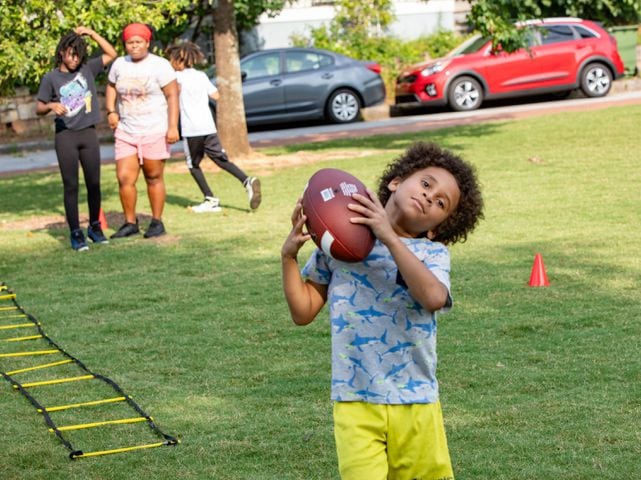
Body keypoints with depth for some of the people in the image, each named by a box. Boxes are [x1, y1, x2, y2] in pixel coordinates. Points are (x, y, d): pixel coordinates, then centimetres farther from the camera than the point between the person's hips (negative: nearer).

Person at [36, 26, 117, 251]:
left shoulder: (87, 69, 6)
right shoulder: (51, 78, -2)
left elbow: (111, 54, 8)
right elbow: (38, 108, 0)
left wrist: (91, 33, 1)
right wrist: (51, 106, -22)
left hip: (88, 133, 3)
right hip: (65, 136, -3)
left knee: (94, 183, 6)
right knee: (71, 186, -1)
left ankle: (95, 226, 21)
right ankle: (75, 233, 3)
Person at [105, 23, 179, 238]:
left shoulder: (159, 65, -6)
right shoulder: (119, 64, 8)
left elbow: (172, 95, -8)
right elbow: (111, 86, 25)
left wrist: (173, 127, -15)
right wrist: (111, 111, 10)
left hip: (154, 132, -4)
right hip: (125, 132, 4)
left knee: (154, 178, 3)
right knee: (124, 179, -2)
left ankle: (157, 222, 15)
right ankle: (130, 223, 10)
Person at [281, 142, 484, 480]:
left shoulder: (432, 253, 0)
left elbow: (434, 298, -24)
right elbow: (304, 312, 10)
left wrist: (389, 237, -24)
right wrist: (289, 256, -3)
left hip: (416, 402, 0)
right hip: (355, 402, 0)